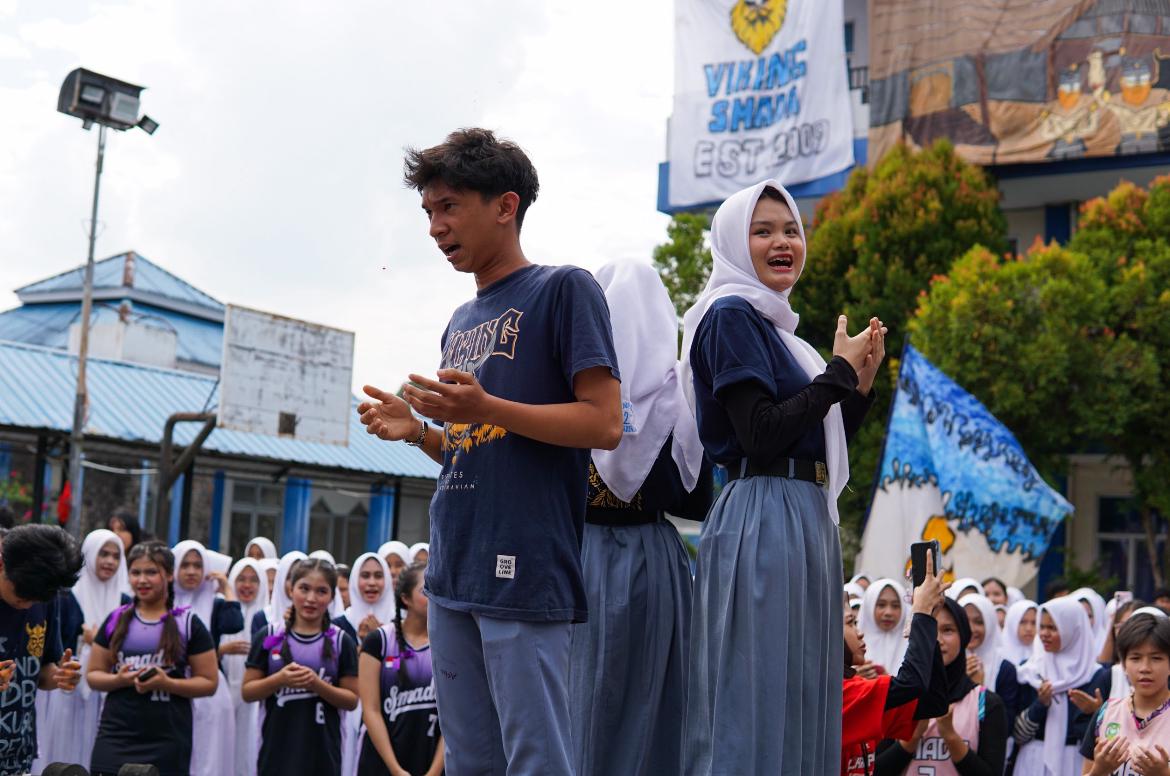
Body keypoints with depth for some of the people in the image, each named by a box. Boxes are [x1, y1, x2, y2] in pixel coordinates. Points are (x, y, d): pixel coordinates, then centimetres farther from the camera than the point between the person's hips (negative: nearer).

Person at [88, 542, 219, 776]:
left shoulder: (188, 624, 2)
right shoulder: (116, 620, 10)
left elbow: (209, 682, 1)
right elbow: (93, 674, 12)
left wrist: (167, 683, -16)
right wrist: (119, 679, -10)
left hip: (167, 743, -2)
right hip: (115, 738, 2)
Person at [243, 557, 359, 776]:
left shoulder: (341, 642, 2)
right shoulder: (270, 636, 3)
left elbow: (352, 700, 1)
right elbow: (247, 692, 3)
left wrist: (317, 684, -16)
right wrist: (279, 679, -15)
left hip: (322, 753, 0)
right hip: (277, 752, 0)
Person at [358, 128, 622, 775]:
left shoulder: (563, 289, -2)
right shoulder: (460, 322, 21)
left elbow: (604, 424, -11)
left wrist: (485, 409, -19)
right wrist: (417, 429, 6)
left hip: (525, 571, -8)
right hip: (452, 575, 8)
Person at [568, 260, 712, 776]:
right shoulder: (678, 390, -2)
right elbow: (696, 502, 0)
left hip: (579, 558, 0)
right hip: (653, 562, 1)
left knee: (581, 710, 6)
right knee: (649, 707, 8)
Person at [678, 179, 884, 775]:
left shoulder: (774, 326, 20)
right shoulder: (731, 317, -7)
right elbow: (761, 435, -18)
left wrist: (861, 384, 7)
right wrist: (839, 371, -9)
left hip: (806, 520, 10)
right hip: (763, 519, -10)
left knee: (799, 700, 11)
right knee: (755, 703, -8)